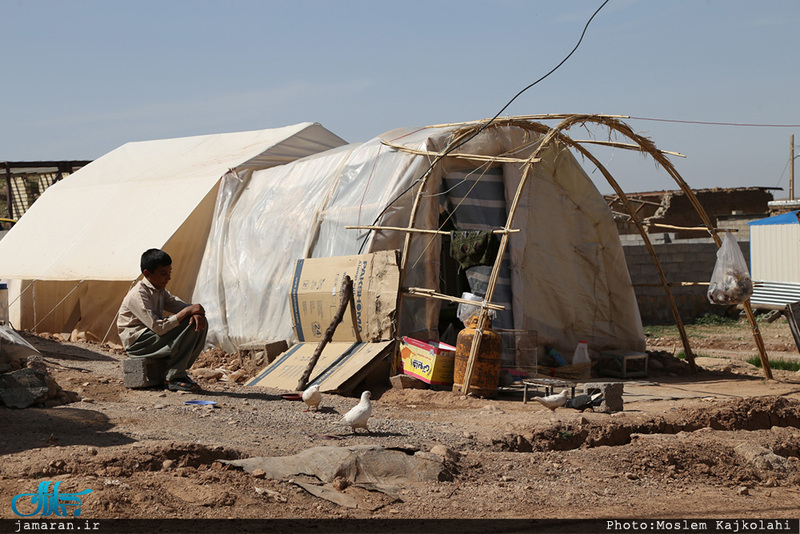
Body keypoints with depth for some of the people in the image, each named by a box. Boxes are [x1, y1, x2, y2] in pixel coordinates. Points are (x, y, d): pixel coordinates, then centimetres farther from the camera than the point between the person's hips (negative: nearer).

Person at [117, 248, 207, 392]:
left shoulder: (160, 290, 9)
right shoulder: (138, 295, -22)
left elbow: (180, 305, 6)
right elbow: (159, 327, -30)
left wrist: (196, 313, -19)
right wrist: (188, 311, -28)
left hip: (154, 336, 9)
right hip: (136, 342, -9)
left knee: (200, 323, -3)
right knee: (188, 326, -25)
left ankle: (180, 371, 2)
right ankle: (173, 378, -18)